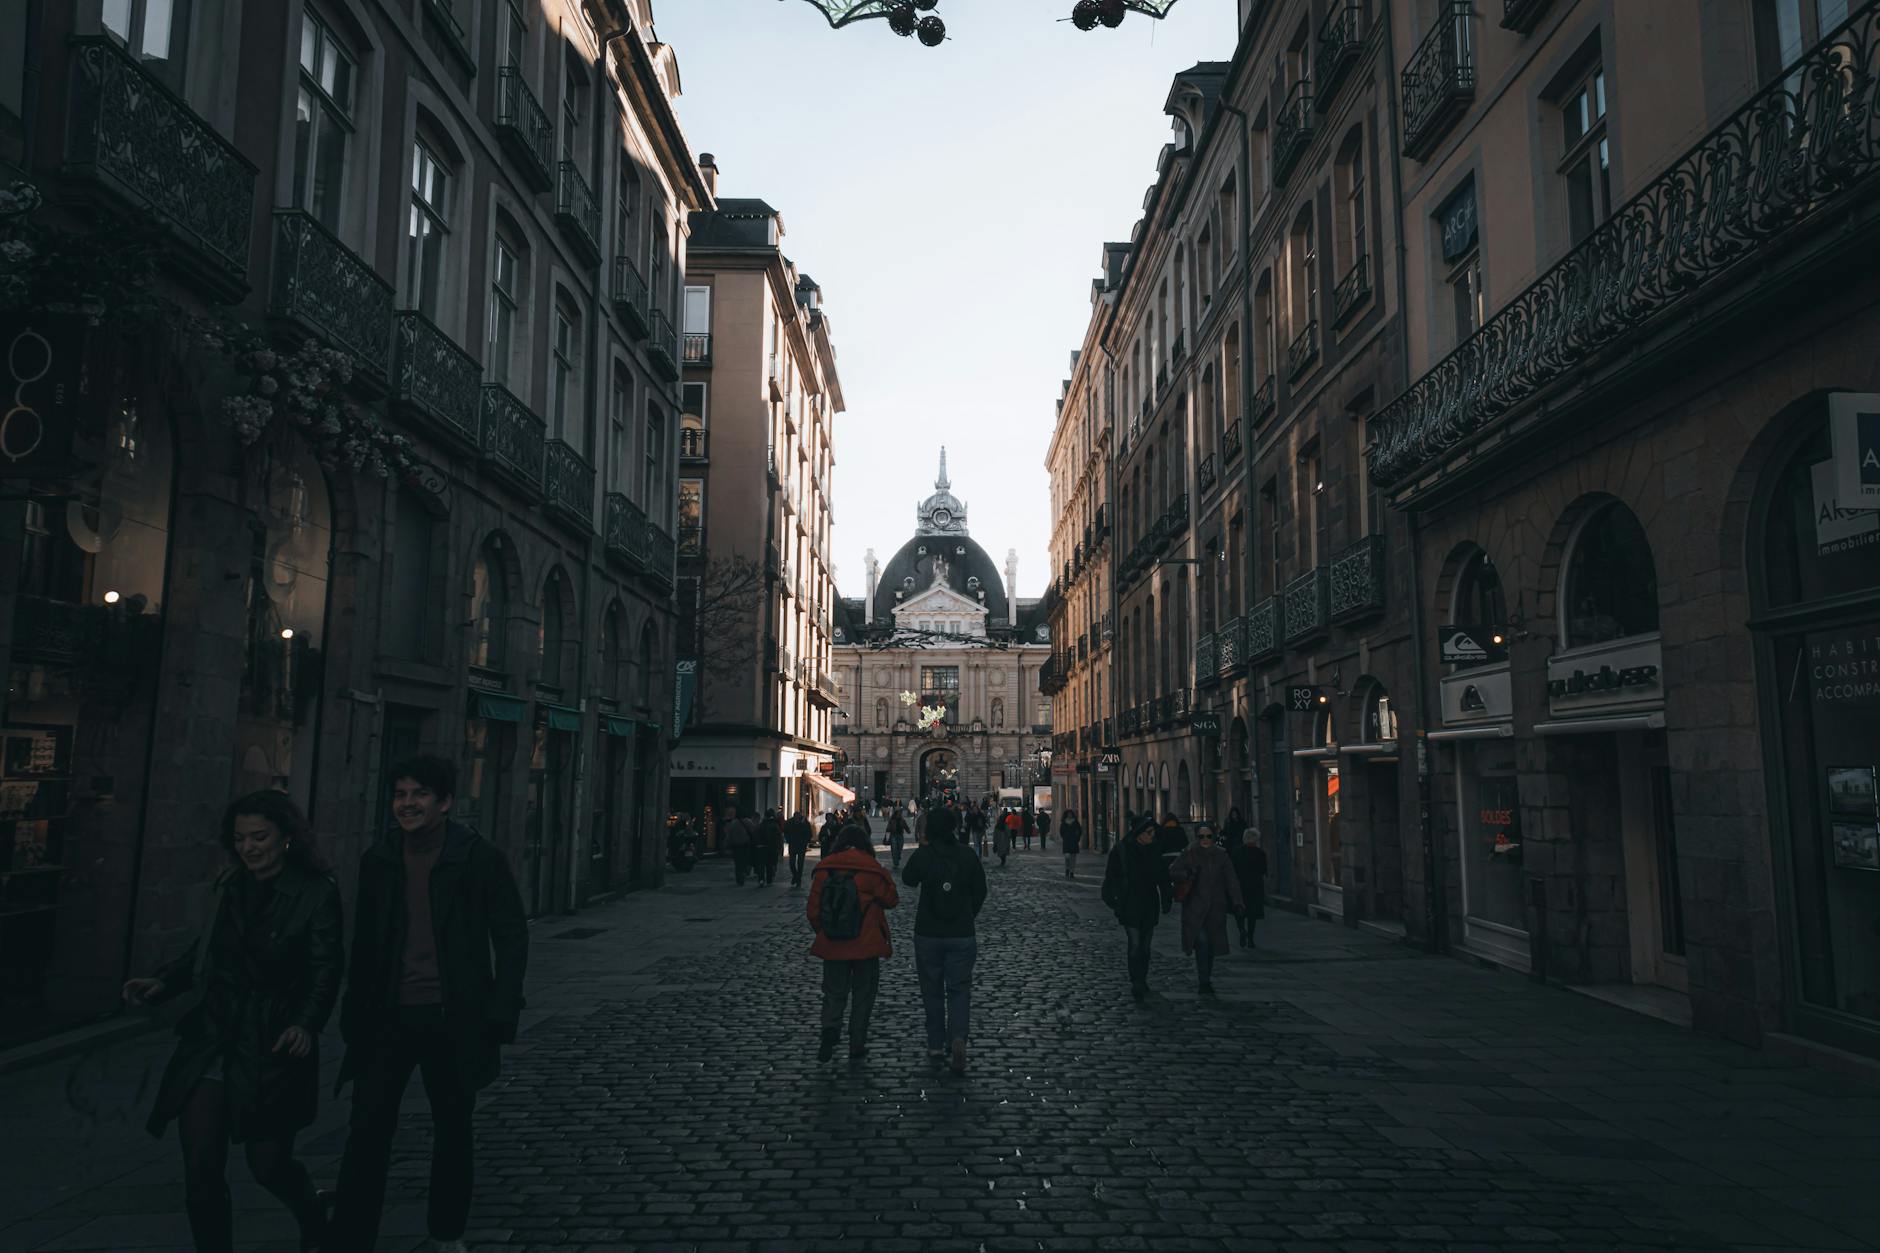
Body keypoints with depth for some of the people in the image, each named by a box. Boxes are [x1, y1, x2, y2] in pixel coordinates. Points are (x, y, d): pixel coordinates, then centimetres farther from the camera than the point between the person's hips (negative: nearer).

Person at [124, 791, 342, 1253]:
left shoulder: (316, 893, -9)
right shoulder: (228, 886, 8)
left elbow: (325, 968, -13)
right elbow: (205, 952, 18)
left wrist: (307, 1024, -27)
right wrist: (162, 982, 2)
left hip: (271, 1049, -5)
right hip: (211, 1042, 5)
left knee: (268, 1164, 4)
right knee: (201, 1168, 1)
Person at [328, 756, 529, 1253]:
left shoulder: (481, 858, -7)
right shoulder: (378, 859, 5)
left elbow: (511, 937, -5)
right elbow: (365, 943, 13)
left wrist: (500, 1015, -11)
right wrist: (353, 1015, 10)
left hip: (452, 1020, -2)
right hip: (388, 1017, 2)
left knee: (453, 1131, 12)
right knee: (367, 1131, -2)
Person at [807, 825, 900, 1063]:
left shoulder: (823, 870, -3)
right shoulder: (872, 870, -11)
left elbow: (813, 909, 1)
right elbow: (891, 899, -1)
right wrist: (886, 879, 14)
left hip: (832, 946, 2)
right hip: (866, 946, -2)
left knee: (833, 993, 13)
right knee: (863, 994, 13)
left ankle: (830, 1030, -12)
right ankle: (857, 1044, 15)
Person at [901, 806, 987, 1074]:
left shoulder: (922, 855, -10)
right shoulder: (967, 855, -6)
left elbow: (908, 880, 10)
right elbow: (980, 891, 3)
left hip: (928, 934, 0)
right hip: (962, 935, 0)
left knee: (932, 990, 14)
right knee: (959, 989, 7)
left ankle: (936, 1044, 20)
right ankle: (958, 1037, -14)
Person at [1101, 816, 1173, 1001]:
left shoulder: (1154, 852, 7)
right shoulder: (1122, 851, -7)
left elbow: (1163, 878, 14)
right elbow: (1111, 877, -4)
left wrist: (1166, 901, 8)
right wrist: (1113, 901, -8)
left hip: (1150, 907, 5)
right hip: (1130, 907, -5)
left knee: (1145, 946, 9)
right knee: (1135, 944, -12)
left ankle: (1141, 982, 21)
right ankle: (1137, 983, -11)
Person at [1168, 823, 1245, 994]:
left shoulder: (1221, 856, 8)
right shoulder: (1188, 855, 0)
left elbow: (1231, 881, 2)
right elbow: (1172, 873, 0)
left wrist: (1237, 902, -10)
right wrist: (1187, 874, -19)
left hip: (1215, 908, 3)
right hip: (1194, 908, -3)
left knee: (1212, 944, 6)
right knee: (1201, 941, -16)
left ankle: (1207, 979, 23)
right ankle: (1204, 982, -13)